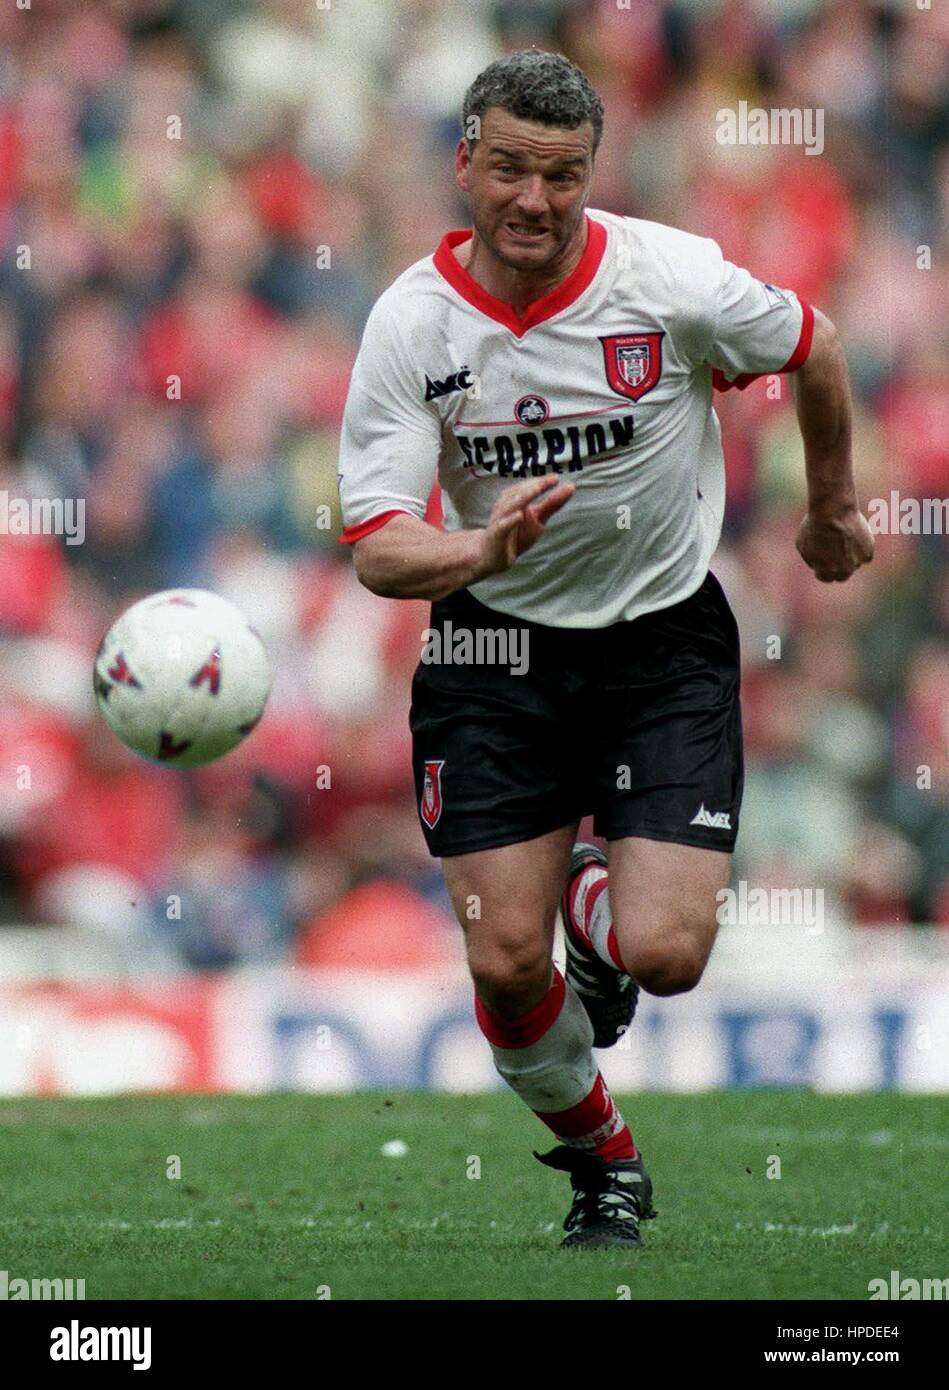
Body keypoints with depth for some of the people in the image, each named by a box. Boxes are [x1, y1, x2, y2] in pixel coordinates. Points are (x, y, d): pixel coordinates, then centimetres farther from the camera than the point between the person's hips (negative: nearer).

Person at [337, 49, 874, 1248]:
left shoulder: (672, 279, -16)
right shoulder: (410, 325, -14)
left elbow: (812, 350, 5)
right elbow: (376, 548, -17)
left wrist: (832, 507, 19)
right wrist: (484, 550, -38)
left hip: (666, 641, -1)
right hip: (497, 646, 1)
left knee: (664, 955, -13)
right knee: (506, 962, -7)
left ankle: (600, 906, 27)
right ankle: (600, 1155, 24)